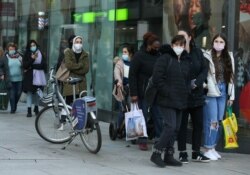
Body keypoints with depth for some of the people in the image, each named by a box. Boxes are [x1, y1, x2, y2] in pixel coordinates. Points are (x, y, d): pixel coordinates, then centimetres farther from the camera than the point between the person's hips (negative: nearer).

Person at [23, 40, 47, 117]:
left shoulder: (40, 54, 7)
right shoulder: (27, 55, 3)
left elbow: (43, 64, 0)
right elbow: (25, 65, -8)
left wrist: (32, 66, -6)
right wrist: (32, 58, -20)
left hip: (39, 76, 2)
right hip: (30, 76, -2)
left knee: (37, 92, 6)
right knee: (29, 92, -6)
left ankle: (36, 108, 24)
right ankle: (29, 110, -6)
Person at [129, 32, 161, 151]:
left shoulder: (158, 56, 10)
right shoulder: (139, 56, -5)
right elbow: (132, 75, -7)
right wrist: (133, 93, -13)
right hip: (143, 92, -4)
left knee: (159, 116, 0)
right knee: (143, 117, 1)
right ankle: (142, 141, 9)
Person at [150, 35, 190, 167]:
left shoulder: (186, 61, 14)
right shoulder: (164, 59, -6)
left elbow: (188, 80, 24)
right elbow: (157, 79, -12)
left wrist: (186, 92, 7)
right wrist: (167, 93, -14)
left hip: (180, 101, 7)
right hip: (166, 101, -7)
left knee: (175, 129, 8)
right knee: (170, 126, -16)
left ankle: (169, 156, 15)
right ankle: (156, 154, -6)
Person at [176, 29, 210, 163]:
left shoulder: (198, 53, 6)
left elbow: (205, 70, 2)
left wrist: (196, 82, -14)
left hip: (197, 94, 5)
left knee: (198, 124, 9)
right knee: (182, 124, 2)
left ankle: (196, 152, 19)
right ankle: (182, 153, 10)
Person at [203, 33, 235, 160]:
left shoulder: (229, 57, 10)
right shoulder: (207, 57, -6)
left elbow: (230, 77, 12)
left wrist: (231, 95, 11)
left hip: (223, 93, 5)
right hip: (210, 92, -5)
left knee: (219, 121, 8)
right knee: (211, 121, -6)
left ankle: (213, 147, 18)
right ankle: (208, 149, 3)